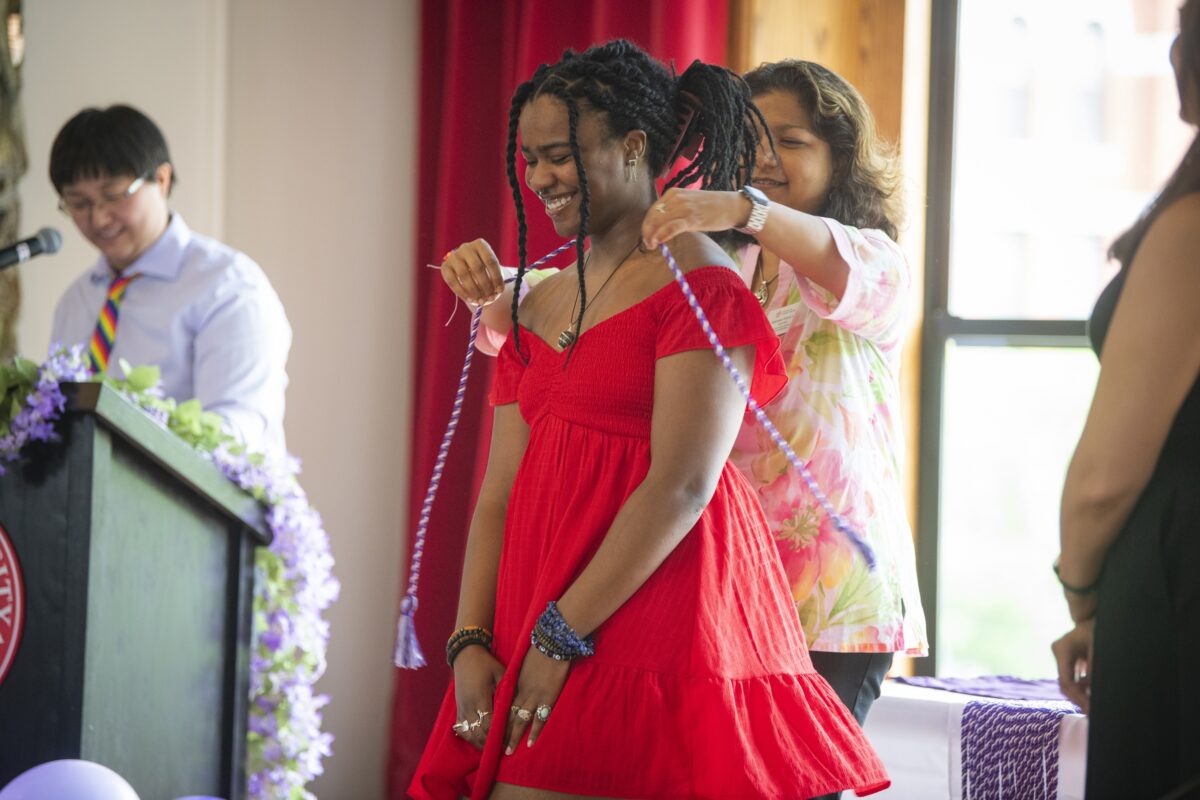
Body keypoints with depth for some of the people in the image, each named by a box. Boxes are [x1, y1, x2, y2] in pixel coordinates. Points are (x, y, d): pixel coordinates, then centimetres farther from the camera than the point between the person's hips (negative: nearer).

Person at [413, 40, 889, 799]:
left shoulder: (698, 283, -5)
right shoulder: (537, 308, 18)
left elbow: (683, 485, -14)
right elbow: (500, 496, 14)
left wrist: (562, 635, -15)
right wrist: (470, 644, 0)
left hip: (655, 630, -7)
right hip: (537, 652, 7)